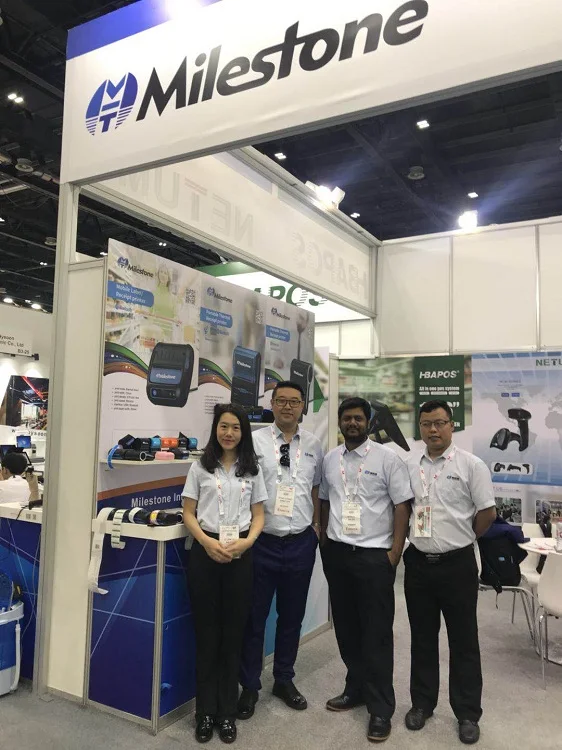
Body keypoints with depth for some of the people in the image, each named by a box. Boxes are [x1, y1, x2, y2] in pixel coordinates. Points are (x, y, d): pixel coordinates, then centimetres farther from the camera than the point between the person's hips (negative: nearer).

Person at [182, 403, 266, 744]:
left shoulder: (252, 470, 5)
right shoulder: (200, 467, 2)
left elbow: (258, 516, 7)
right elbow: (188, 514, 2)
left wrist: (247, 541, -12)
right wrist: (208, 543, -14)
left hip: (240, 553, 1)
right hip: (205, 551, -1)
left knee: (233, 633, 8)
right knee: (206, 632, 7)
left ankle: (228, 711, 22)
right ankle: (206, 711, 22)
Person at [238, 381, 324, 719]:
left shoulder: (313, 444, 5)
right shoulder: (255, 441, -5)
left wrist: (317, 526, 8)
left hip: (301, 543, 3)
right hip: (262, 541, -3)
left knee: (292, 616, 16)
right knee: (254, 616, 8)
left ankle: (285, 680, 36)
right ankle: (250, 687, 27)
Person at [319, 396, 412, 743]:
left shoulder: (387, 458, -8)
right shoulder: (330, 459, 7)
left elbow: (402, 505, -8)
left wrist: (395, 553, -12)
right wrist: (324, 541, 11)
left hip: (374, 555, -5)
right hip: (337, 553, 5)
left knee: (377, 633, 3)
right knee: (346, 627, 16)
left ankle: (381, 708, 16)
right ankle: (356, 688, 35)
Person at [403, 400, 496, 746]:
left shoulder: (471, 465, -9)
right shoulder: (410, 467, 3)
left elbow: (487, 512, -6)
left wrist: (460, 540, 2)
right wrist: (420, 539, 7)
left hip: (457, 564, -3)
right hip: (418, 563, 4)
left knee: (463, 640, 9)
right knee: (422, 638, 15)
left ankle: (468, 713, 25)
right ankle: (422, 703, 31)